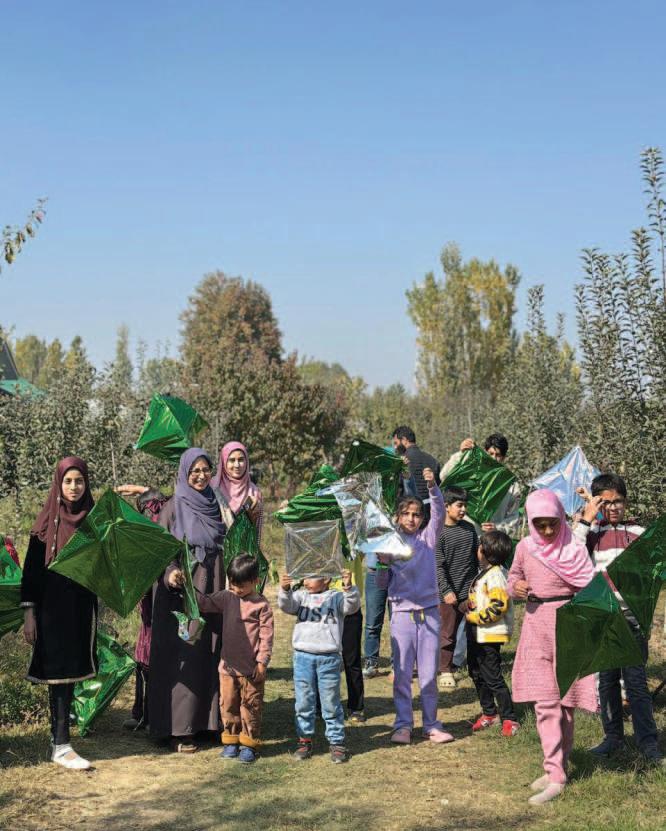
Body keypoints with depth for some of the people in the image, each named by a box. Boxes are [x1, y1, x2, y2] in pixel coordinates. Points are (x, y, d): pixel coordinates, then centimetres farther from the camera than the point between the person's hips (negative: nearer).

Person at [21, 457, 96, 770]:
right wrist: (29, 614, -10)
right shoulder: (48, 521, -4)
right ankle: (61, 745, -6)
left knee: (71, 669, 10)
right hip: (53, 605, -4)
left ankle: (58, 736, 24)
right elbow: (31, 567, -6)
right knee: (59, 671, -7)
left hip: (83, 605, 4)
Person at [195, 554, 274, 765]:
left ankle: (249, 744, 16)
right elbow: (205, 603, 7)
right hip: (228, 663, 4)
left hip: (251, 667, -4)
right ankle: (231, 740, 23)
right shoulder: (226, 597, 5)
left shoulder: (261, 605, -9)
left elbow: (266, 635, -9)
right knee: (228, 703, 11)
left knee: (250, 705, 5)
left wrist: (262, 662, -11)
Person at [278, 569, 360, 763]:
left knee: (331, 703, 5)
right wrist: (285, 590, -30)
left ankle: (337, 742, 15)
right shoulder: (301, 596, 7)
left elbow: (352, 605, -16)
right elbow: (287, 605, -9)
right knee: (304, 702, 10)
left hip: (329, 657, -2)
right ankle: (305, 740, 22)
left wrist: (348, 588, -34)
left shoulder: (336, 598, 1)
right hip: (303, 656, 3)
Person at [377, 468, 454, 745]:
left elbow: (439, 512, -9)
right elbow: (383, 582, 6)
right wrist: (382, 564, -14)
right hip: (402, 613, -1)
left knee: (429, 674, 6)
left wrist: (432, 487, -25)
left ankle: (431, 725, 14)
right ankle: (403, 725, 11)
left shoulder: (428, 537, 6)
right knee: (402, 673, 3)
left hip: (429, 612, 1)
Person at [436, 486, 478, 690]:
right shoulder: (438, 533, -8)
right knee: (448, 633, 5)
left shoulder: (469, 528, 7)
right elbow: (438, 566, -11)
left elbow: (477, 556, 15)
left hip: (471, 589, 4)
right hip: (450, 592, -4)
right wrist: (446, 590, -18)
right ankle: (445, 671, 16)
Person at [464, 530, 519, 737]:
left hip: (490, 635, -10)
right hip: (477, 634, 10)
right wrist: (469, 604, 7)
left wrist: (475, 617, -20)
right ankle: (489, 713, 32)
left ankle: (509, 719, 5)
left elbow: (499, 606, -27)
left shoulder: (495, 575, -20)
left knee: (493, 678, -5)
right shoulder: (484, 573, 12)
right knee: (477, 673, 19)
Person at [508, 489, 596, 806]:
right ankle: (555, 772, 8)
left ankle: (556, 770, 10)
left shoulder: (574, 548, -6)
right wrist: (515, 586, -4)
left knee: (563, 699, 3)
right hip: (536, 623, 3)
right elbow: (513, 577, 19)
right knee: (545, 701, 1)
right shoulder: (525, 547, 4)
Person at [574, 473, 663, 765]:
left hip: (631, 617, -1)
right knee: (606, 680, 10)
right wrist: (585, 520, -13)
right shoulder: (590, 534, 3)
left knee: (636, 681, -3)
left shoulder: (638, 533, 5)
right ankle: (613, 736, 21)